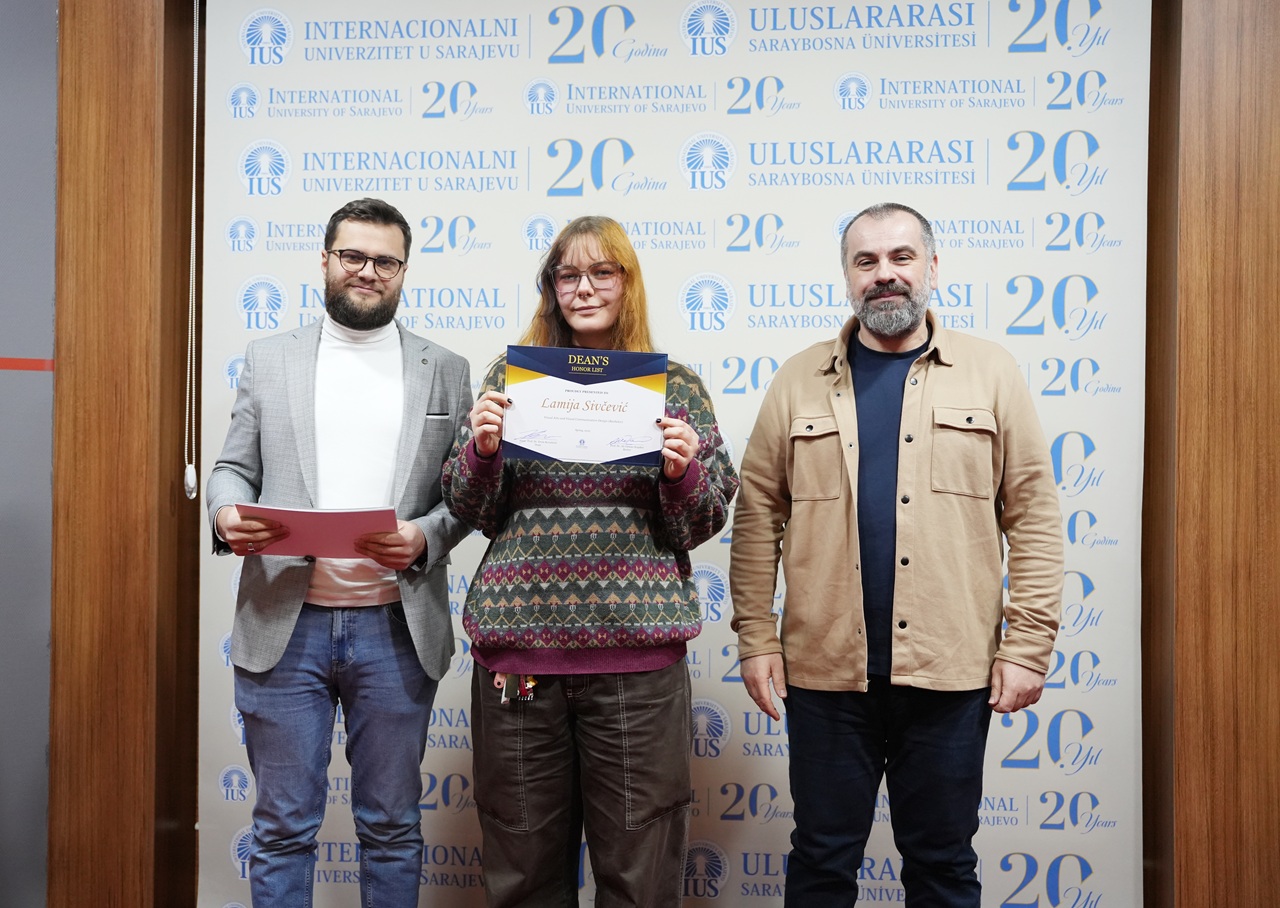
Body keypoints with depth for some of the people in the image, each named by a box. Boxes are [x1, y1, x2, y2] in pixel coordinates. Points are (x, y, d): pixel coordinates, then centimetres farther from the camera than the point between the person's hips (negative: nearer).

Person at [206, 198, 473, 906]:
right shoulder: (269, 359, 10)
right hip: (284, 625, 1)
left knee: (391, 827, 11)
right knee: (283, 827, 9)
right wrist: (227, 515, -13)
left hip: (394, 628, 0)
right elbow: (232, 468, 9)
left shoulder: (446, 372, 7)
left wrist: (424, 538, -14)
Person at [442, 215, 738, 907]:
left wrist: (683, 470, -12)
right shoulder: (511, 377, 10)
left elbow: (701, 525, 7)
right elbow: (472, 512, 9)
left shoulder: (676, 388, 8)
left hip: (638, 652, -1)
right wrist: (483, 446, -9)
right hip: (518, 645, 1)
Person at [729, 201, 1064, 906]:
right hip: (826, 667, 1)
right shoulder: (800, 381, 6)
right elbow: (759, 515, 4)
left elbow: (1034, 516, 0)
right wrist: (756, 636, -2)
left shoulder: (989, 374, 3)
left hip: (951, 669, 0)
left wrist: (1028, 645, -6)